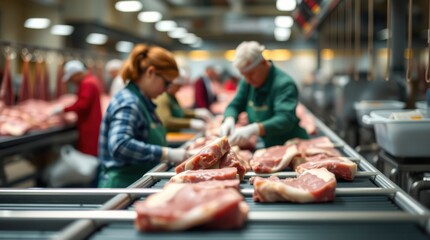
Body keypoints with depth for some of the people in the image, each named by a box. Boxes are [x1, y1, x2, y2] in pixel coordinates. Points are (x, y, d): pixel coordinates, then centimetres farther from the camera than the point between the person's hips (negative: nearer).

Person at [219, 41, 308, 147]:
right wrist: (229, 120, -16)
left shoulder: (284, 84, -16)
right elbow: (235, 105, 10)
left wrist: (253, 129, -43)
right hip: (267, 147, 5)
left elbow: (286, 119, -27)